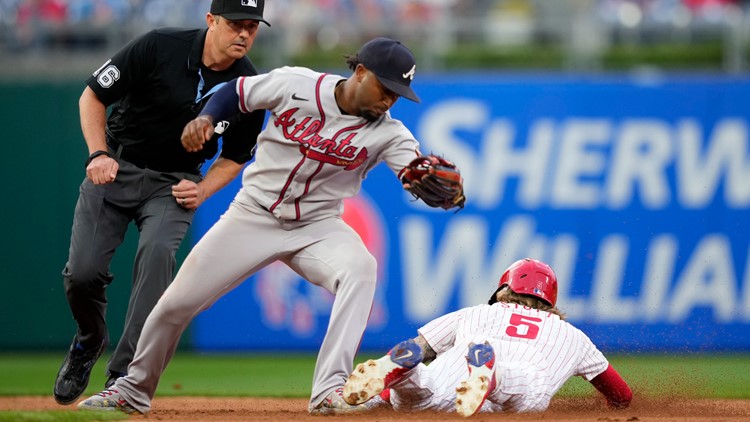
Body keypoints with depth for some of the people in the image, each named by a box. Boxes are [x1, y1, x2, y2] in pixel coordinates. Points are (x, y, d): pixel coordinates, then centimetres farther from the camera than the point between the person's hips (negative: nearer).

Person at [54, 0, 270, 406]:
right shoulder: (160, 46, -18)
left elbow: (235, 157, 7)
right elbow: (92, 96, -7)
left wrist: (202, 191, -11)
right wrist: (99, 154, -19)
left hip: (173, 184, 1)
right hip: (114, 169, -1)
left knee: (157, 251, -28)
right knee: (82, 272, -11)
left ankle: (125, 376, -28)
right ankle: (89, 341, 25)